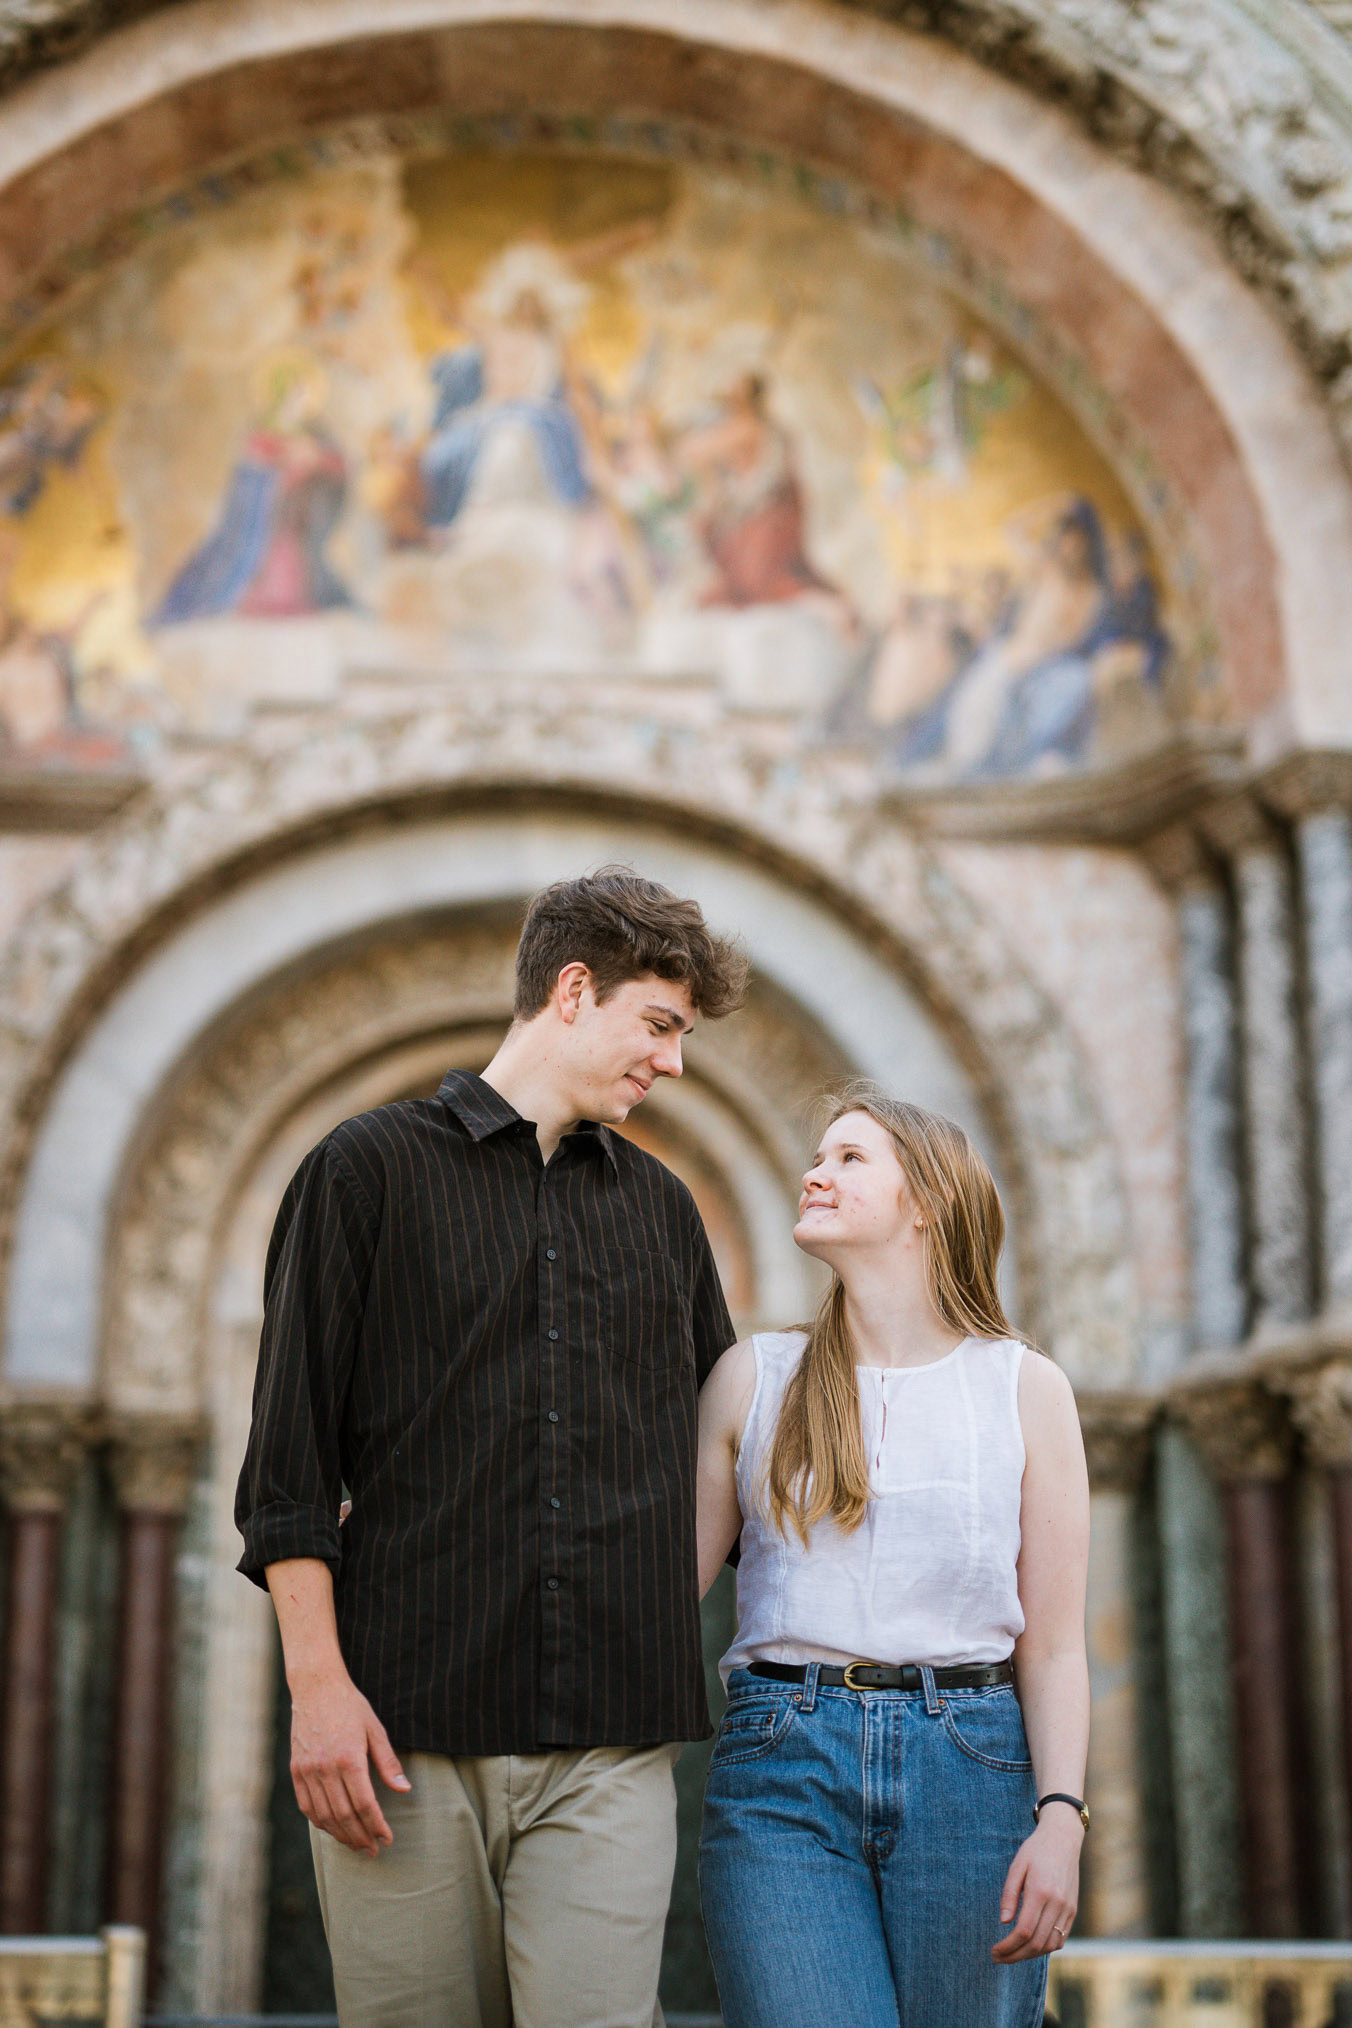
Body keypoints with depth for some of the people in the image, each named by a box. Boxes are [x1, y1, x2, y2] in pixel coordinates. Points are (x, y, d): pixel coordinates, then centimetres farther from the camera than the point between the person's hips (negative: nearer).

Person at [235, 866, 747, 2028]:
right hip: (408, 1725, -3)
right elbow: (289, 1463, 0)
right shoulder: (372, 1169, 4)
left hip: (613, 1738, 3)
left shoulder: (662, 1208, 18)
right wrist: (318, 1682, -8)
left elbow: (722, 1446, 25)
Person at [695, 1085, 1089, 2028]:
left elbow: (1054, 1644, 3)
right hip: (783, 1770, 0)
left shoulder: (1026, 1388, 6)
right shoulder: (754, 1377, 9)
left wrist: (1061, 1819, -7)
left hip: (972, 1770, 0)